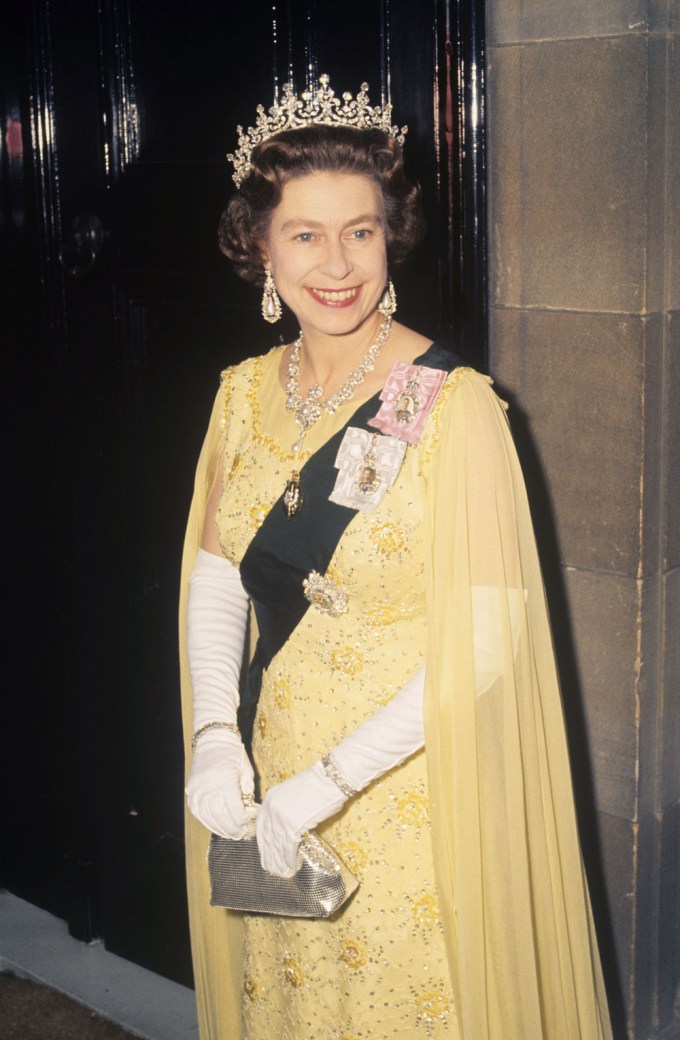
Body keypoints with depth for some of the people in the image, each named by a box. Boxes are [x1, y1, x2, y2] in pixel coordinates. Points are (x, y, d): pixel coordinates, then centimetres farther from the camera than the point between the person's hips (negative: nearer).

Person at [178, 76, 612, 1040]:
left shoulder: (453, 406, -18)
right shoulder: (246, 394, 0)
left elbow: (487, 641, -21)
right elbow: (216, 576, 5)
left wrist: (329, 780, -22)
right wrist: (214, 734, -9)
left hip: (413, 795, -5)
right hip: (271, 784, 6)